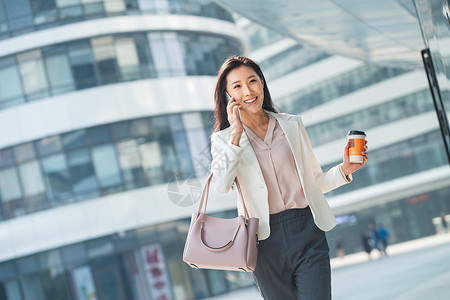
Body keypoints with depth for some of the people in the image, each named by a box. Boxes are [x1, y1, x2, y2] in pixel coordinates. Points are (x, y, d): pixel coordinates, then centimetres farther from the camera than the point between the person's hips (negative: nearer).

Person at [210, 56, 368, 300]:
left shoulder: (292, 125, 10)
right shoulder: (224, 139, 5)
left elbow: (314, 182, 15)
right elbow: (221, 185, -15)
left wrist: (344, 170, -2)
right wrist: (236, 133, -13)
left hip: (307, 233, 1)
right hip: (265, 241, -1)